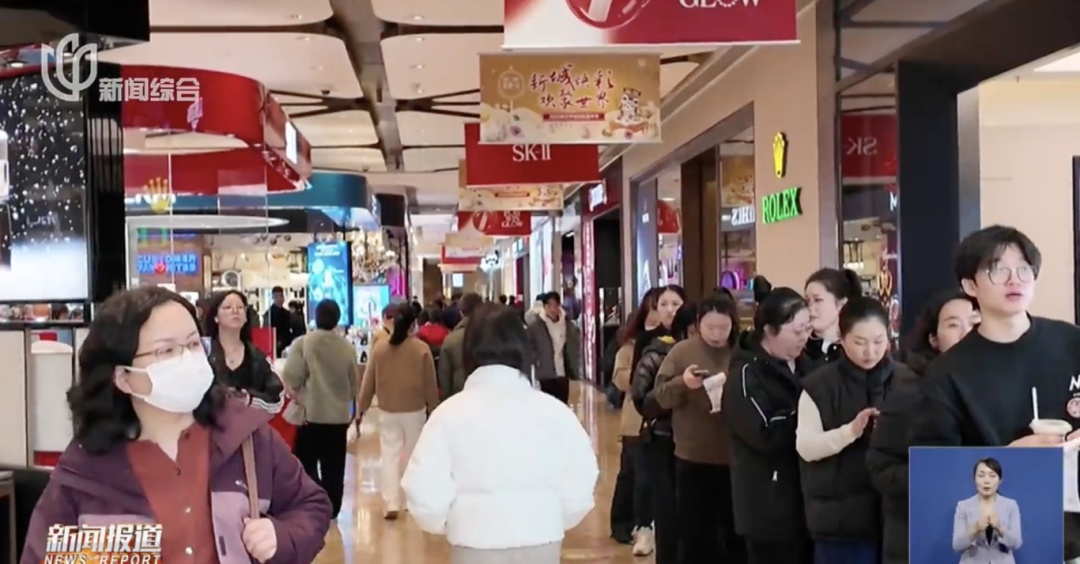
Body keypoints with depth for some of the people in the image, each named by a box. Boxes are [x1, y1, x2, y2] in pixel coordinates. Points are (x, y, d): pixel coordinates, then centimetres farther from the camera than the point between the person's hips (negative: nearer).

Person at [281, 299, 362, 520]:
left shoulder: (302, 343, -11)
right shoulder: (347, 347, -2)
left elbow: (291, 379, -15)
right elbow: (354, 385, 6)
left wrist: (297, 395, 4)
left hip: (310, 413, -3)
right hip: (339, 415, 3)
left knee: (306, 463, 7)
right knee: (333, 468, 11)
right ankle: (331, 510, 17)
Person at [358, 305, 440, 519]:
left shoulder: (379, 347, -4)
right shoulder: (422, 349, -9)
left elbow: (368, 381, 3)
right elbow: (430, 383, -3)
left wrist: (362, 406, 15)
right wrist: (432, 408, 9)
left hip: (387, 410, 1)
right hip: (415, 410, -1)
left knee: (389, 456, 4)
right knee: (414, 455, 13)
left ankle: (391, 503, -5)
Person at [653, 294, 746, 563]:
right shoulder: (682, 351, -1)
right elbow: (661, 396, -5)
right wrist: (682, 383, -24)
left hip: (736, 458, 1)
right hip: (693, 458, -1)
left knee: (737, 532, 14)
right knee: (696, 534, 8)